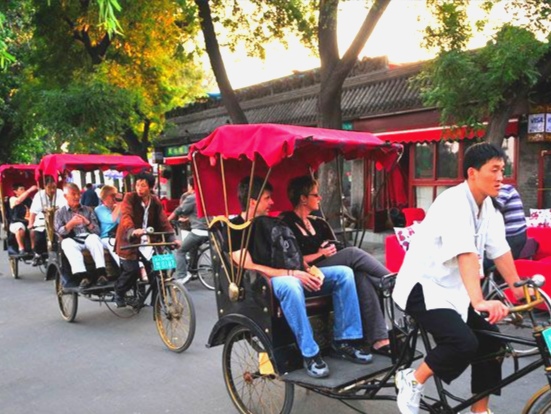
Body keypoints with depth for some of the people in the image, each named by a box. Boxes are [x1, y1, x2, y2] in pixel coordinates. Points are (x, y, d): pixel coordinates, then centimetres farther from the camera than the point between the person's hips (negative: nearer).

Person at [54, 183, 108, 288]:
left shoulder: (88, 210, 17)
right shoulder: (60, 213, 14)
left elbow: (97, 231, 8)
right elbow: (59, 233, -1)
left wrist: (87, 223, -11)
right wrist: (71, 224, -16)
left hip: (88, 238, 1)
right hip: (73, 241, -1)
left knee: (94, 237, -34)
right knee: (67, 242, -35)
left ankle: (101, 272, -43)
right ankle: (82, 275, -48)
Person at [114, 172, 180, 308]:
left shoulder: (156, 202, 3)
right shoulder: (130, 198, -8)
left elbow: (164, 221, -2)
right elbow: (126, 216, -23)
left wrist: (172, 238, -17)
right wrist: (132, 231, -42)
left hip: (147, 241, 3)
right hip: (130, 240, -3)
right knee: (132, 270, -15)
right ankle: (118, 292, 14)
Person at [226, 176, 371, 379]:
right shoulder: (235, 228, -4)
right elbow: (248, 267, -16)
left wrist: (307, 269, -2)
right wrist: (291, 273, -23)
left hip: (292, 276, 8)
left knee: (343, 273, -8)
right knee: (290, 285, -42)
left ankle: (342, 341, -6)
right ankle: (310, 354, -30)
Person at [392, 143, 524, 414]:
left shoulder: (488, 207, 5)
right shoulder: (454, 203, -23)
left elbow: (500, 251, 5)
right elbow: (466, 254, -35)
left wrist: (519, 289, 3)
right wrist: (479, 302, -43)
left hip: (454, 288, 9)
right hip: (424, 285, -9)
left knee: (491, 338, 3)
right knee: (464, 343, -24)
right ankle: (412, 380, 0)